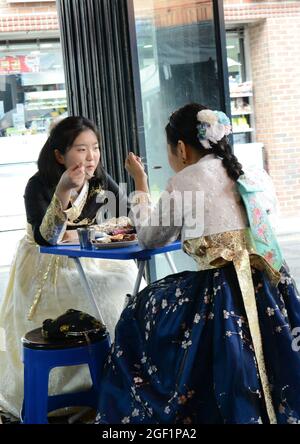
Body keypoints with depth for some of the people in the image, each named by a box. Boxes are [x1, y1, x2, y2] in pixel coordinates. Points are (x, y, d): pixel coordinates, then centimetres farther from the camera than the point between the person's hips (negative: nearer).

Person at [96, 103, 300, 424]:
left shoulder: (184, 181, -2)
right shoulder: (253, 176, 13)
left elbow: (149, 237, 10)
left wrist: (140, 184, 22)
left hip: (223, 295, -6)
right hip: (267, 289, 6)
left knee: (141, 312, 17)